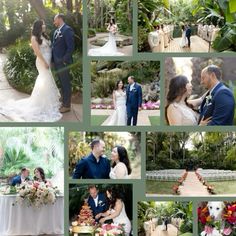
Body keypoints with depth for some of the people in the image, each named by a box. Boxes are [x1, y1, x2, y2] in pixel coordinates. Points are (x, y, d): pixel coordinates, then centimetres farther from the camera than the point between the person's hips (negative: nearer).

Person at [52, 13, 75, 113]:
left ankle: (67, 105, 8)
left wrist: (64, 60, -18)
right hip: (56, 62, 8)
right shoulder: (56, 31, 13)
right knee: (62, 83, 19)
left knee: (66, 83, 0)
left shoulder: (67, 30, -14)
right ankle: (64, 101, 32)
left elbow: (71, 47, -18)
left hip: (63, 62, -8)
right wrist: (53, 60, 9)